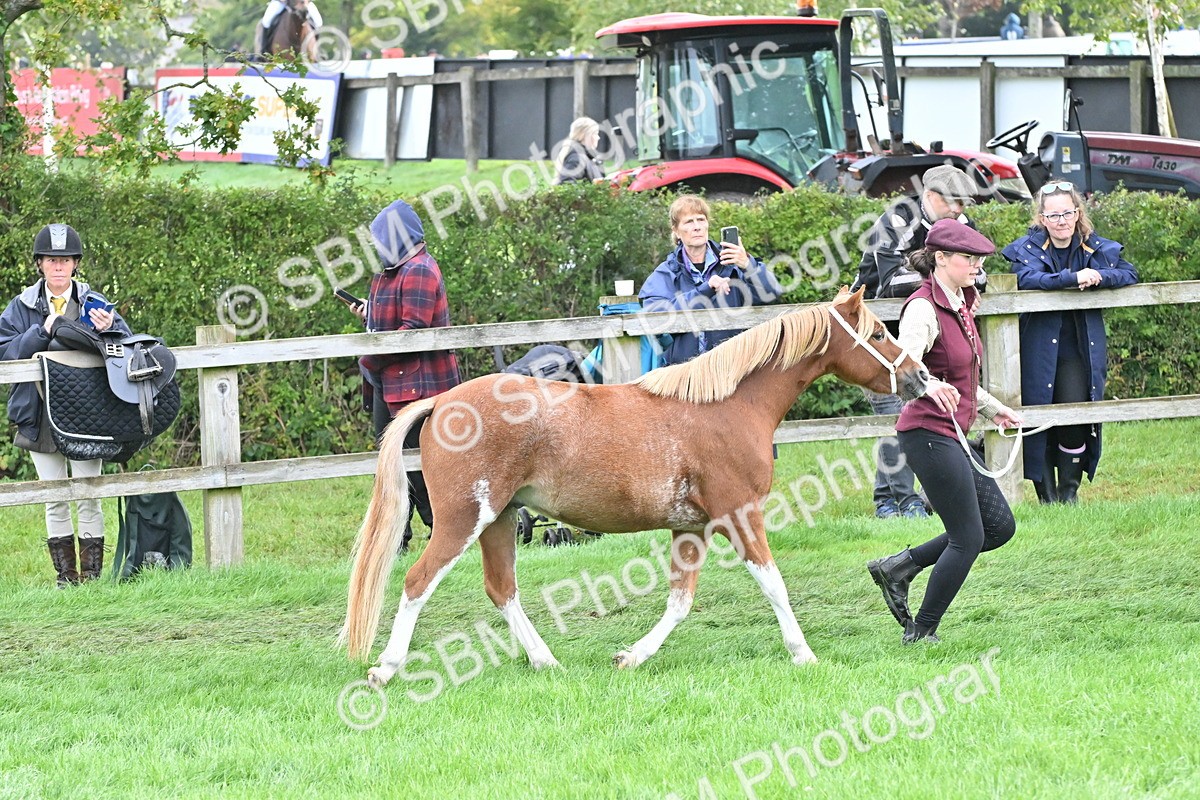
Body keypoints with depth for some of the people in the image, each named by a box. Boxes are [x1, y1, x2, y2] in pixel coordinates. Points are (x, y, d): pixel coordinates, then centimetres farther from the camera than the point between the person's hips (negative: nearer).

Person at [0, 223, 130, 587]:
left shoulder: (94, 302, 3)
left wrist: (109, 329, -23)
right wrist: (42, 332, -18)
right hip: (40, 417, 1)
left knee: (88, 498, -2)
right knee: (54, 501, 6)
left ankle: (92, 574, 3)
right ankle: (65, 576, 11)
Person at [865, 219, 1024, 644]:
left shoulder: (961, 305, 12)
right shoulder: (923, 309, -16)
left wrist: (994, 408, 35)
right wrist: (930, 388, -54)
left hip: (953, 437, 10)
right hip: (929, 432, -10)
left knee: (999, 526, 11)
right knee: (968, 537, -6)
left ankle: (898, 567, 15)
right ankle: (920, 633, 5)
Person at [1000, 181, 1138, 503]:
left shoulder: (1095, 247, 8)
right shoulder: (1028, 248, -2)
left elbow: (1129, 274, 3)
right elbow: (1028, 278, -21)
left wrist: (1097, 278, -16)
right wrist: (1073, 278, -31)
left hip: (1078, 352, 2)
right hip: (1038, 352, -2)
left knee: (1077, 419, -8)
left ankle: (1069, 492, 7)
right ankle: (1046, 495, 10)